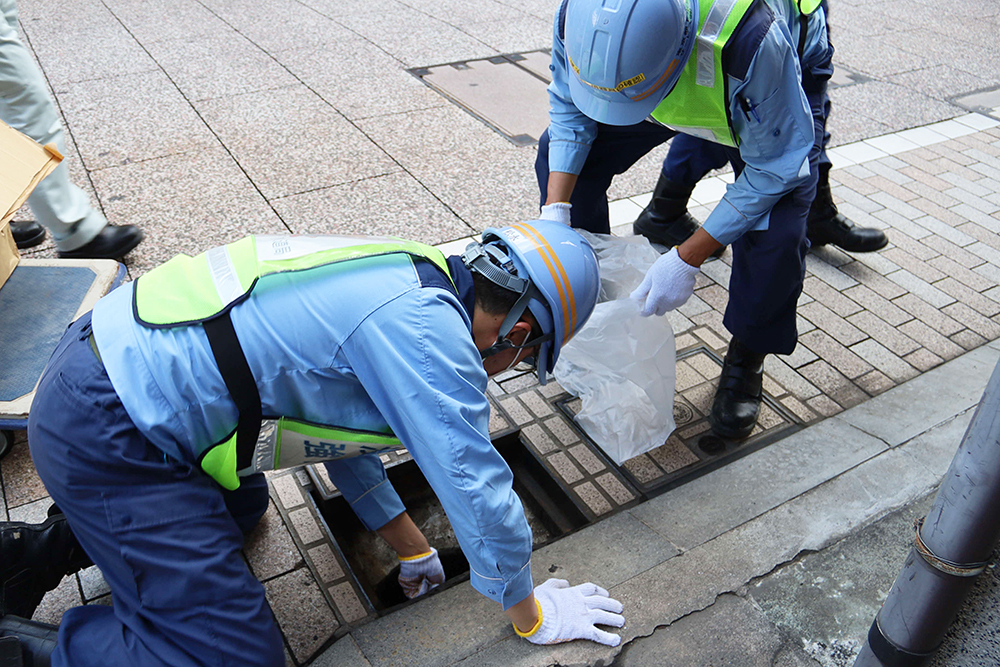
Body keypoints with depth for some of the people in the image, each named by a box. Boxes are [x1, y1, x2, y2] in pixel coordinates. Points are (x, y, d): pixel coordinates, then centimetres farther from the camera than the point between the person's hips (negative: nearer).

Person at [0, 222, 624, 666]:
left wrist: (412, 548, 26)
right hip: (106, 438, -10)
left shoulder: (405, 276, 8)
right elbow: (480, 495, -16)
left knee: (242, 506, 32)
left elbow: (345, 424, 20)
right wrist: (532, 615, 4)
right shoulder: (430, 330, -21)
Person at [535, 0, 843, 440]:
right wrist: (555, 211, -24)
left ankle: (746, 359, 4)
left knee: (775, 231, -28)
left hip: (777, 95, -4)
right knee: (562, 154, -7)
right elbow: (568, 107, -12)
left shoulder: (751, 41, -46)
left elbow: (775, 167, -31)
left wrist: (687, 259, -34)